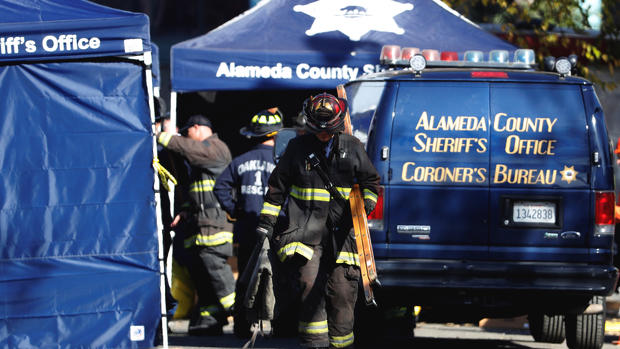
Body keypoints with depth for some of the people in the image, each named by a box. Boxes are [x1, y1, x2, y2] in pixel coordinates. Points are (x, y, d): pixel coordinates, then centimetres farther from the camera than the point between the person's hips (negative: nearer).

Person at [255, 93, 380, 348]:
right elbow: (278, 184, 12)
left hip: (341, 230, 1)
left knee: (342, 291, -2)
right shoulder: (298, 147, 6)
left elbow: (371, 181, 20)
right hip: (306, 229, -1)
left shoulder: (352, 148, 8)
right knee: (310, 285, -15)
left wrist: (368, 201, 1)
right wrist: (266, 221, 9)